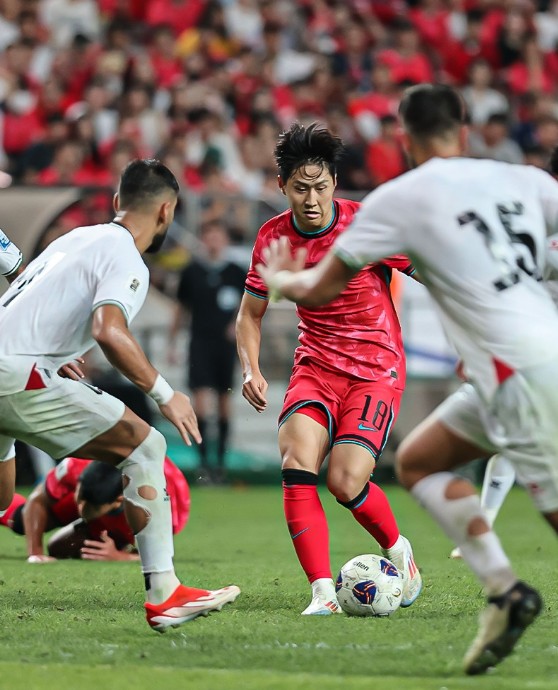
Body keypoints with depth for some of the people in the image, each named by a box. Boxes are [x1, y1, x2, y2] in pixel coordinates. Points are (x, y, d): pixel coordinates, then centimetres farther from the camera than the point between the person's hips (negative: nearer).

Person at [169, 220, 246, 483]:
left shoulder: (236, 272, 2)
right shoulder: (192, 271, 3)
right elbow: (181, 306, 12)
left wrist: (240, 323, -4)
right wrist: (172, 340, 11)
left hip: (226, 343, 1)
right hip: (200, 341, -1)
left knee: (224, 400, 5)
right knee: (201, 397, -11)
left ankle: (221, 459, 14)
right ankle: (203, 459, -8)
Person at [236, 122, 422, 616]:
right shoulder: (274, 237, -1)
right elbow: (251, 314, 13)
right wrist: (251, 369, -4)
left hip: (376, 368, -4)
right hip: (316, 366, 4)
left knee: (346, 479, -20)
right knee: (296, 457, -24)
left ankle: (399, 551, 12)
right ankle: (324, 593, -22)